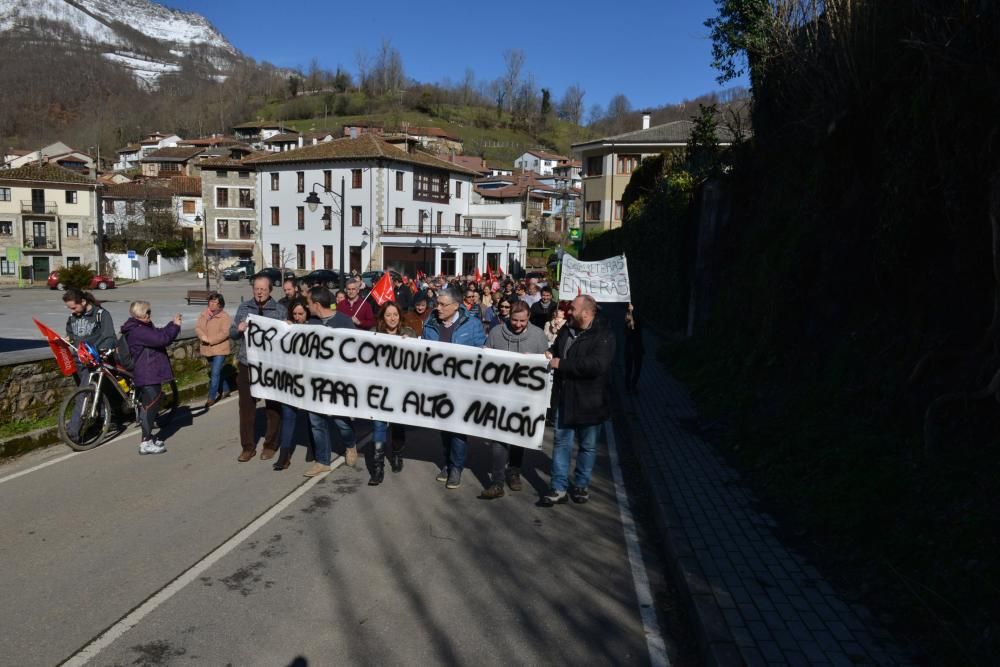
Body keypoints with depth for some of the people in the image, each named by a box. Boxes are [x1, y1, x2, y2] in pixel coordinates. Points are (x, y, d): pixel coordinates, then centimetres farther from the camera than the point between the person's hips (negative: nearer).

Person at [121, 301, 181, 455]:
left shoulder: (143, 328, 12)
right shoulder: (138, 331, -21)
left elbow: (159, 334, 21)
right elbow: (162, 338, -27)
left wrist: (173, 324, 9)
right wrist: (175, 326, -13)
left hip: (151, 373, 11)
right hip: (148, 375, -11)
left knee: (149, 405, 18)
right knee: (150, 406, -5)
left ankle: (148, 437, 29)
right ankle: (146, 443, 1)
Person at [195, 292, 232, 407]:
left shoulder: (225, 317, -11)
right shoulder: (204, 314, 8)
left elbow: (225, 333, -19)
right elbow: (197, 327, 2)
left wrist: (210, 340, -22)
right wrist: (202, 336, -18)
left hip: (219, 349, -7)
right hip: (208, 349, 7)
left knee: (215, 373, -9)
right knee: (216, 372, 19)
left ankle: (212, 397, -2)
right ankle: (226, 389, 37)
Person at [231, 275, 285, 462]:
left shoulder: (279, 310, -1)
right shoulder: (243, 307, 8)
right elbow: (232, 333, 10)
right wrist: (239, 329, -11)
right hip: (247, 364, 3)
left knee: (273, 406, 7)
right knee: (246, 407, 7)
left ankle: (270, 445, 21)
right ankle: (248, 446, 19)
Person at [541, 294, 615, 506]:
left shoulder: (603, 335, -16)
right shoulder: (567, 329, 5)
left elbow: (597, 365, -30)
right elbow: (556, 349, 23)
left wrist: (561, 364, -25)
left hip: (589, 401, -5)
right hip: (565, 397, 5)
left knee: (588, 445, 11)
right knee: (561, 442, 6)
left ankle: (581, 485, 28)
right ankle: (559, 488, 12)